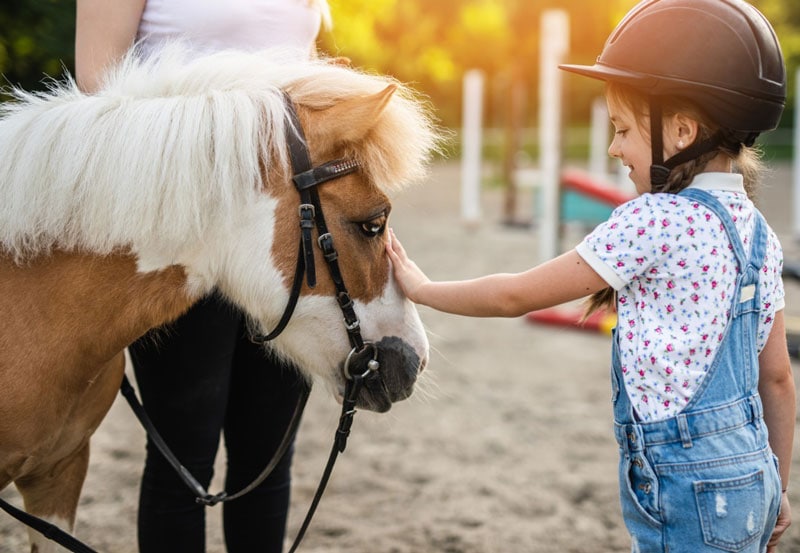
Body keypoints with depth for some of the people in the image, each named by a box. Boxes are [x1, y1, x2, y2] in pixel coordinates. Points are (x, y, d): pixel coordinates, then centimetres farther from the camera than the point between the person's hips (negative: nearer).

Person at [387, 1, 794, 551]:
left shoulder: (655, 220, -17)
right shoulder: (757, 230, 6)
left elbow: (517, 295, -10)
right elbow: (778, 377, 11)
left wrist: (421, 288, 5)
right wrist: (777, 489, 20)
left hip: (688, 488, -8)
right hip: (750, 474, 8)